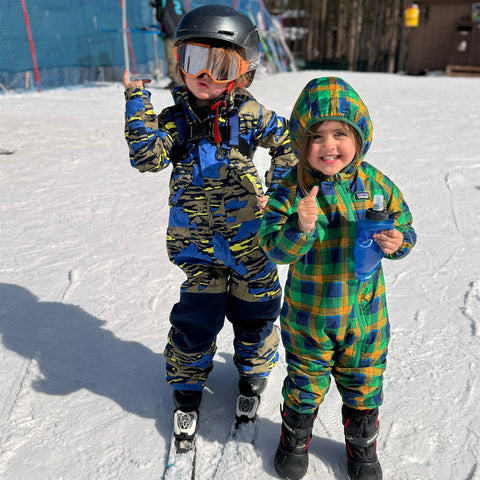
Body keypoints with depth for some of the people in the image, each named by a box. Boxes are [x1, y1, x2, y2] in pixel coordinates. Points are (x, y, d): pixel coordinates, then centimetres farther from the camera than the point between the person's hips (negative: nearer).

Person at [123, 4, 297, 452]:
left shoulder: (249, 115, -4)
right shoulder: (175, 119, 0)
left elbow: (288, 144, 8)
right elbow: (148, 157, -16)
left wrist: (278, 191, 0)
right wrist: (137, 101, -15)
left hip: (249, 236, 0)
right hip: (196, 242, 0)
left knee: (254, 309, 13)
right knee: (196, 316, 2)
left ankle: (253, 373, 41)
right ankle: (187, 388, 27)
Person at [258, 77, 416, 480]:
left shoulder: (376, 184, -8)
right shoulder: (292, 189, -15)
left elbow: (404, 228, 1)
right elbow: (274, 248, -18)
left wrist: (397, 243, -22)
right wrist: (300, 227, -38)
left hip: (365, 310, 2)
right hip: (308, 313, -1)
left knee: (363, 385, 20)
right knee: (305, 383, 19)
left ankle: (362, 445, 49)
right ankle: (295, 438, 49)